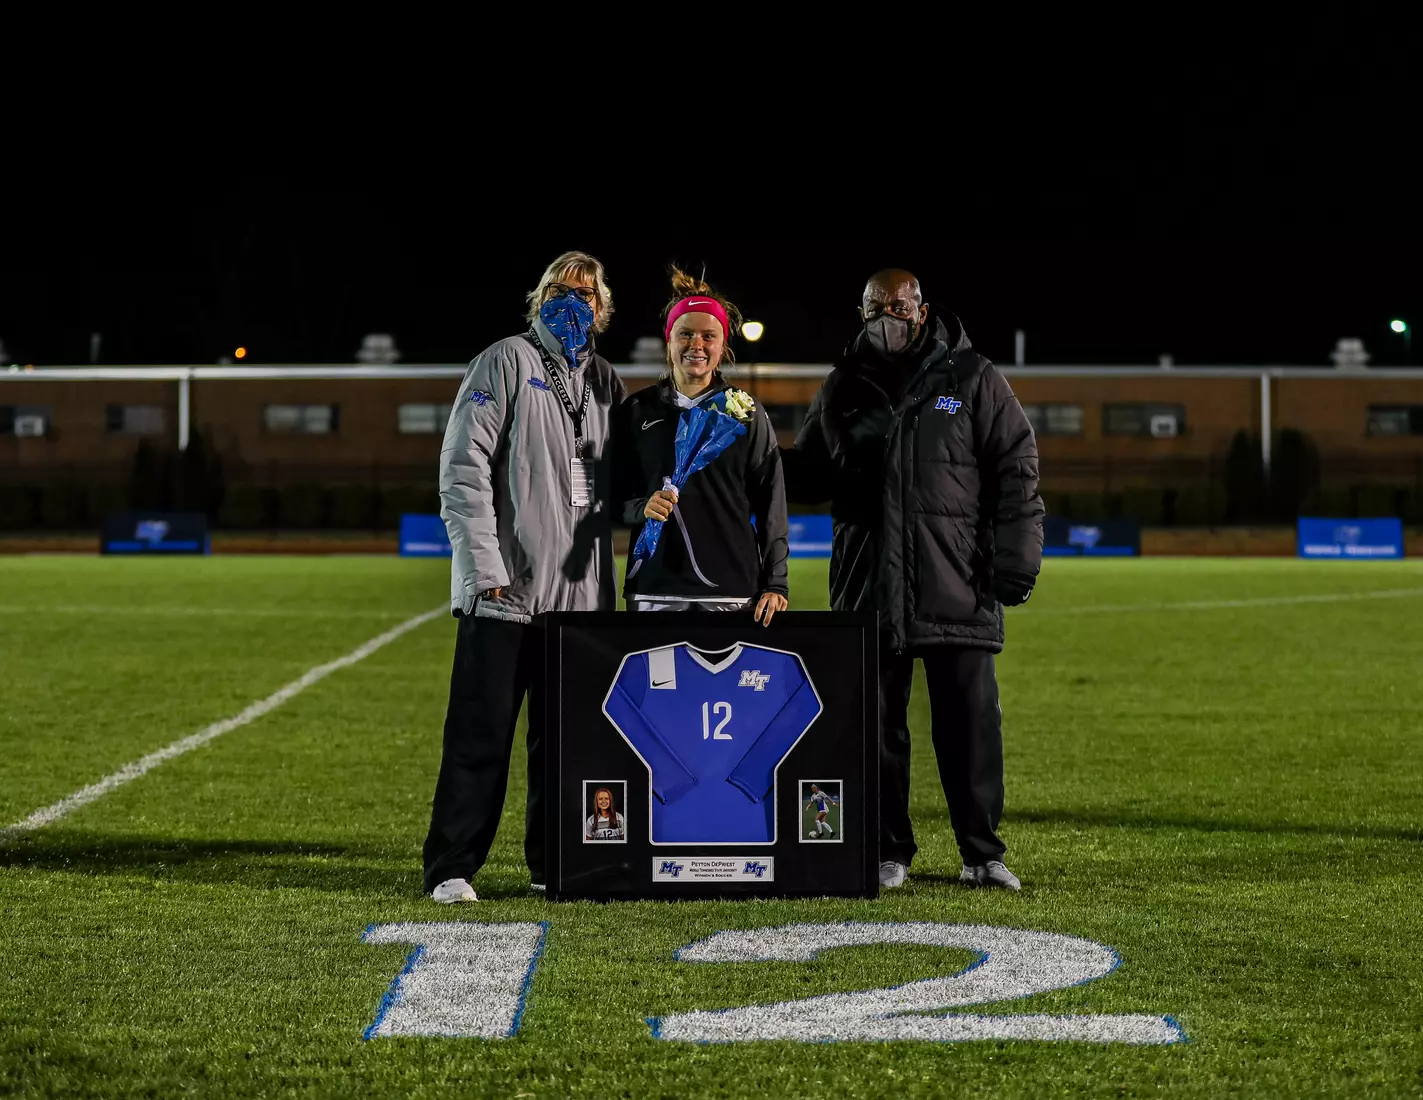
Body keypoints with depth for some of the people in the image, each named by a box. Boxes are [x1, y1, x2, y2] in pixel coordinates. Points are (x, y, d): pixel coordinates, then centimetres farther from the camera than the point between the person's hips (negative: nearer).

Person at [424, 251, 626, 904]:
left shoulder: (605, 381, 17)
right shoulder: (508, 362, -1)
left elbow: (620, 480, 21)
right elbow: (463, 468, -8)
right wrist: (484, 565, -15)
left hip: (581, 592, 6)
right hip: (506, 588, -6)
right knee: (482, 732, -5)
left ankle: (553, 862, 19)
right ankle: (451, 869, 0)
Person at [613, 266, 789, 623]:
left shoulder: (746, 413, 9)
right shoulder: (637, 411, 10)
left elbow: (770, 504, 6)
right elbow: (617, 495, 13)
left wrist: (776, 584, -1)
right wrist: (641, 508, -10)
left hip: (731, 590, -1)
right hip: (655, 588, 1)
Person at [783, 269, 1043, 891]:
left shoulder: (971, 380, 4)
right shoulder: (842, 390, 13)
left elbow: (1015, 472, 2)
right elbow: (804, 477, 20)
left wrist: (1016, 560, -6)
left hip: (957, 589, -2)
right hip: (869, 589, 3)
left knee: (971, 721, -1)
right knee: (877, 725, 5)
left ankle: (982, 853, 9)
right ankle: (888, 854, 15)